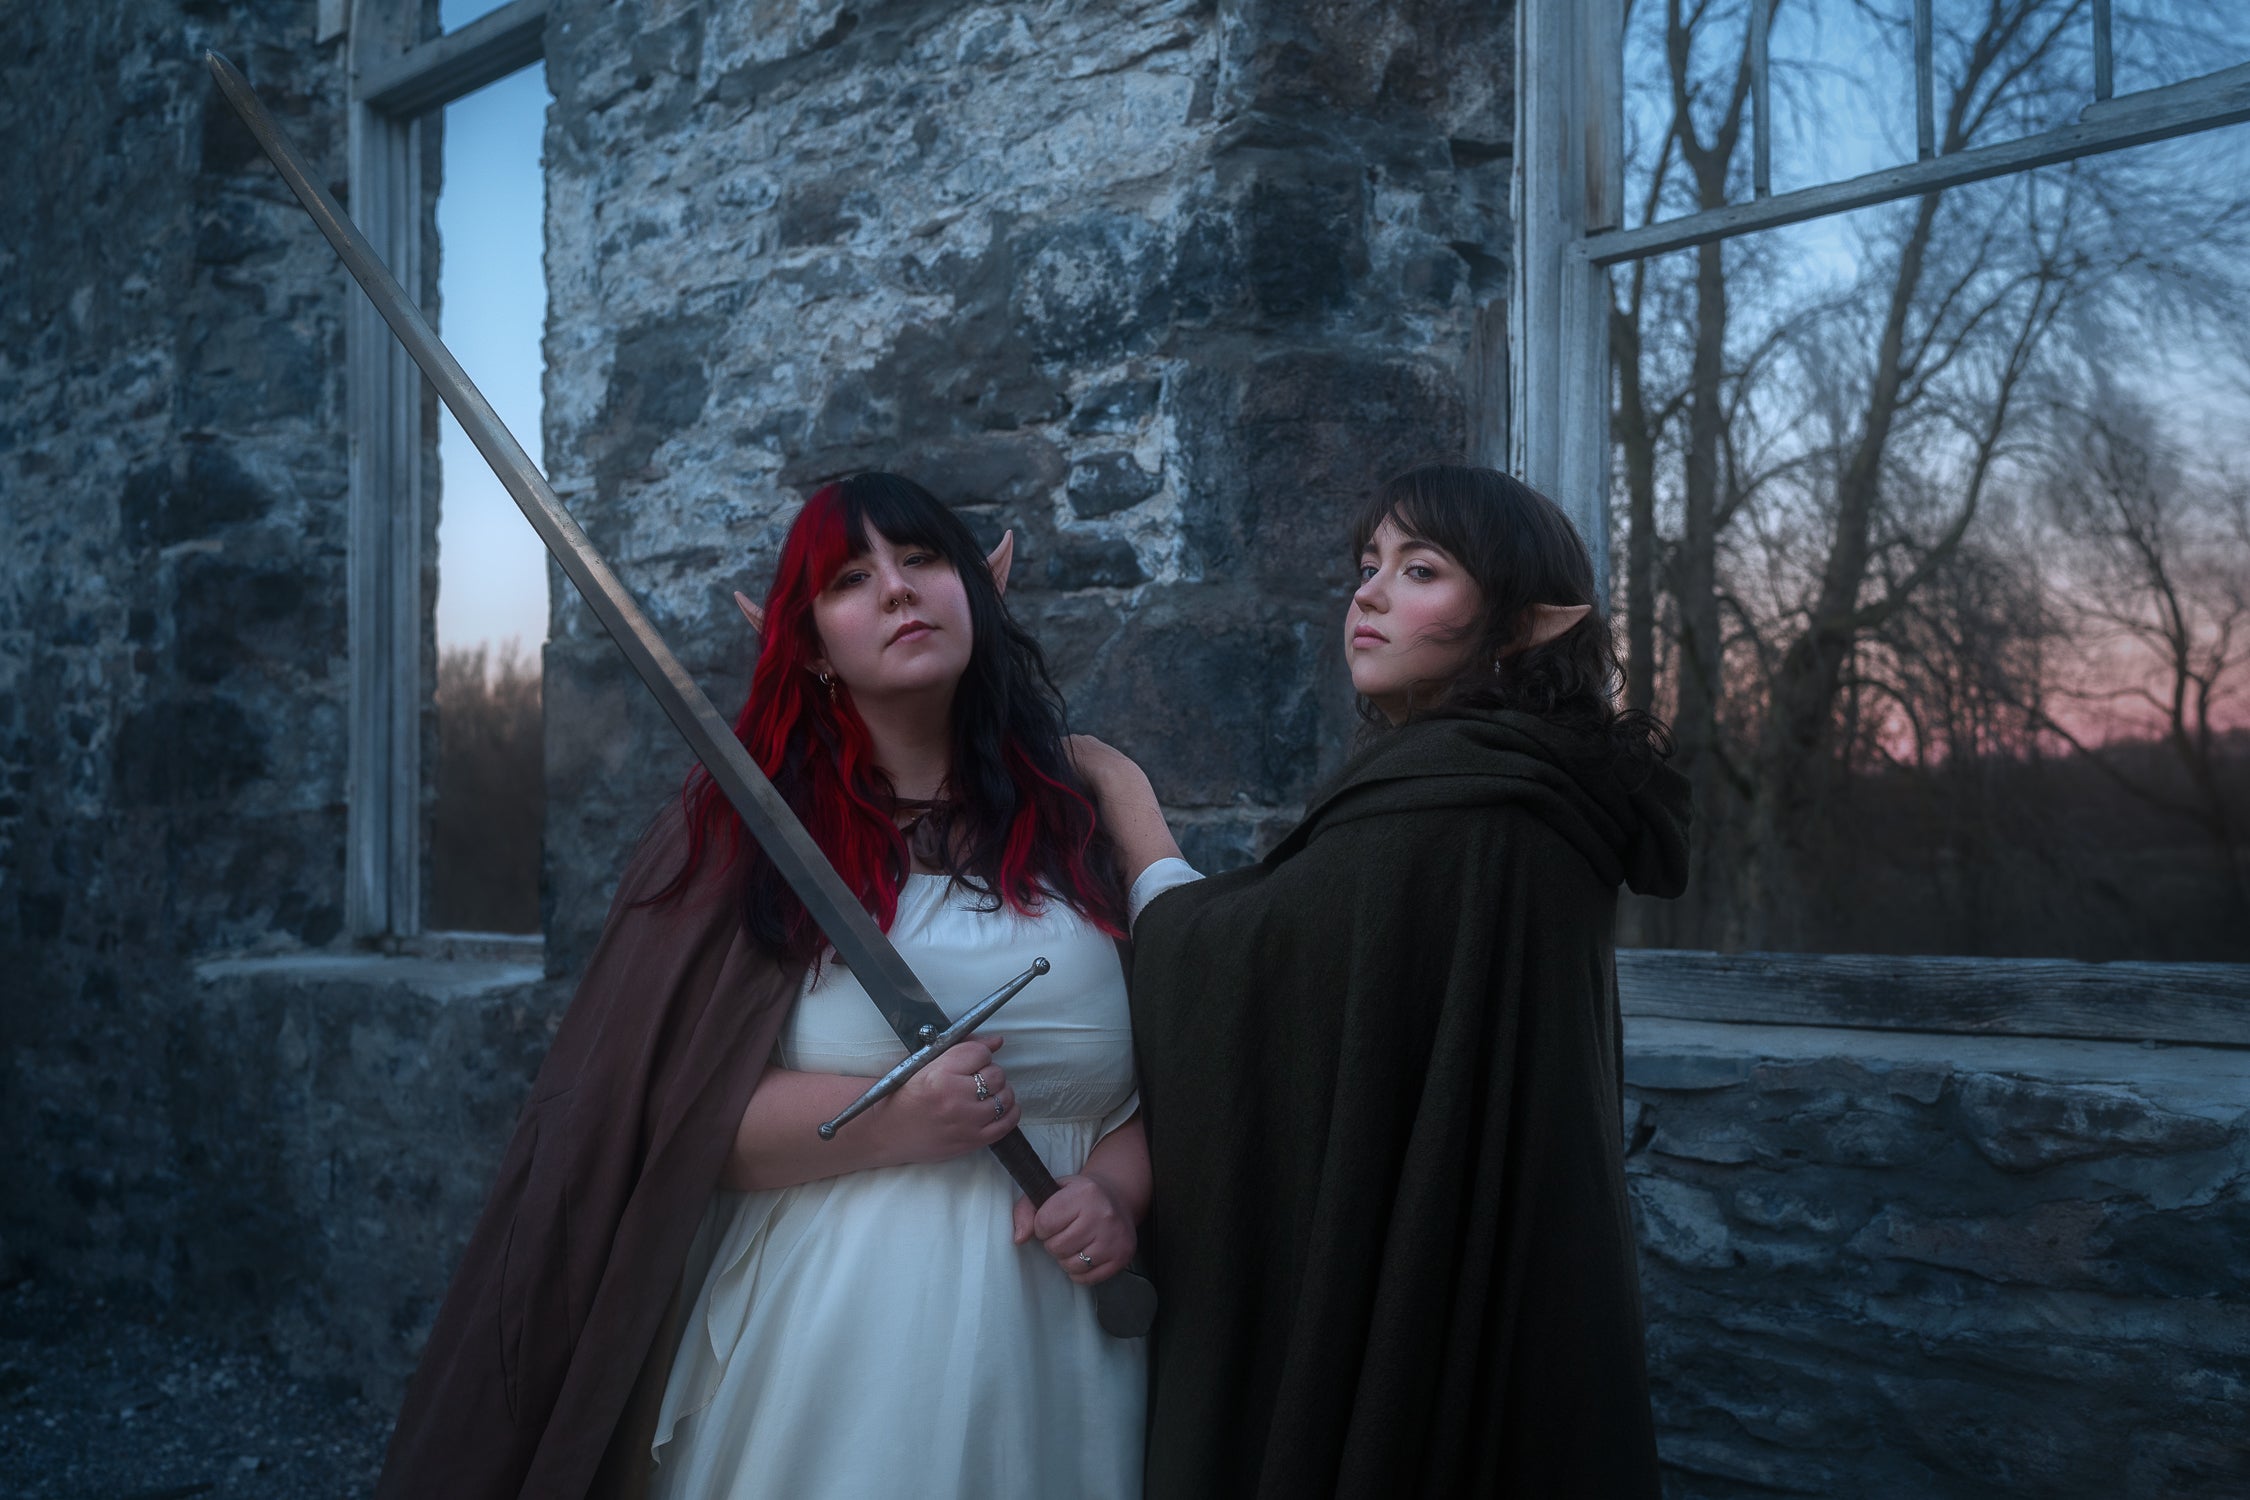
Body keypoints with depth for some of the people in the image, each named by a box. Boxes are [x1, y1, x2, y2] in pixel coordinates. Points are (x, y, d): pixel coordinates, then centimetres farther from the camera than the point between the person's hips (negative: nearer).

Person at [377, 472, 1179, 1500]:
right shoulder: (746, 824, -1)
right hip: (827, 1334, -2)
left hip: (1055, 1345, 2)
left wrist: (1120, 1187, -11)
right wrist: (894, 1118, -18)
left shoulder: (1080, 803, 5)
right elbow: (658, 1113, -8)